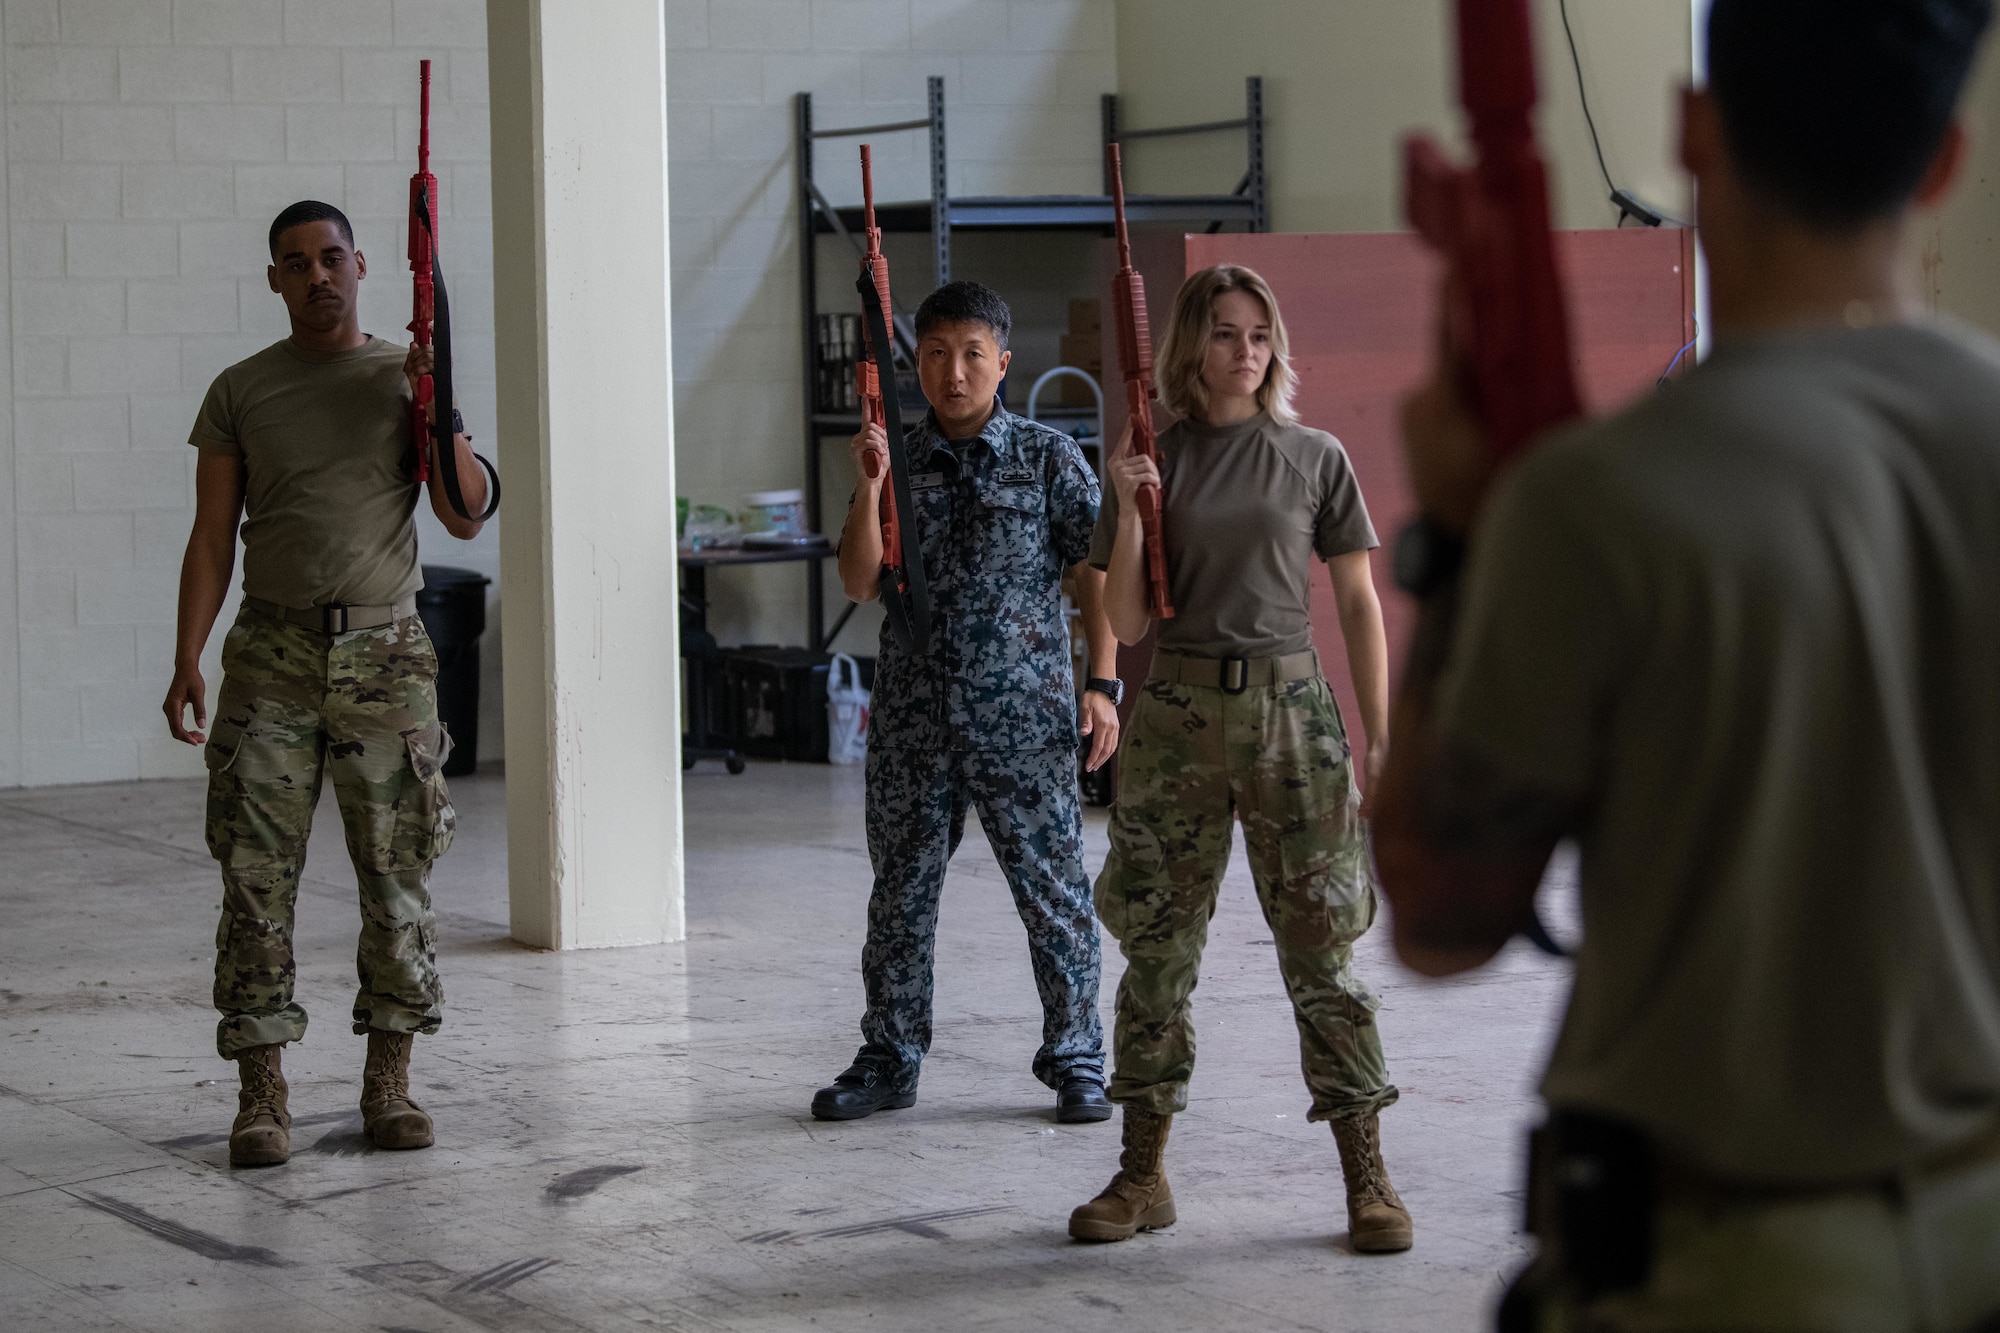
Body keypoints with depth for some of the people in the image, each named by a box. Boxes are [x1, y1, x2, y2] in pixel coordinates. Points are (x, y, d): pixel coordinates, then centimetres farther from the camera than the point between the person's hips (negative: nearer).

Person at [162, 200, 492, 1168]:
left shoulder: (404, 377, 8)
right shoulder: (239, 392, 8)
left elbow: (465, 517, 2)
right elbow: (213, 540, 7)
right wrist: (186, 662, -3)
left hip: (385, 651, 0)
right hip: (273, 652, 0)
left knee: (396, 871, 2)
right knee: (257, 873, -4)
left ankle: (389, 1078, 11)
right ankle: (261, 1092, 0)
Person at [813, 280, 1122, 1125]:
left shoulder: (1048, 458, 0)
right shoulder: (899, 461, 8)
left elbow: (1097, 572, 1)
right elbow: (861, 584, 2)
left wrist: (1102, 683, -6)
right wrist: (869, 488, -10)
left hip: (1025, 715, -3)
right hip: (913, 714, 3)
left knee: (1053, 889, 0)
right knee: (901, 894, 9)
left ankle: (1074, 1061, 10)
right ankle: (890, 1060, 19)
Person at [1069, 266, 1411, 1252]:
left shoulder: (1314, 458, 4)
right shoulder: (1153, 461, 6)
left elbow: (1358, 603, 5)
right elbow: (1126, 624, 3)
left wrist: (1379, 735, 0)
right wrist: (1131, 513, -10)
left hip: (1289, 704, -1)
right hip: (1178, 709, 1)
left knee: (1319, 944, -1)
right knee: (1158, 943, 5)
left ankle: (1367, 1173, 4)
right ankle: (1143, 1175, 15)